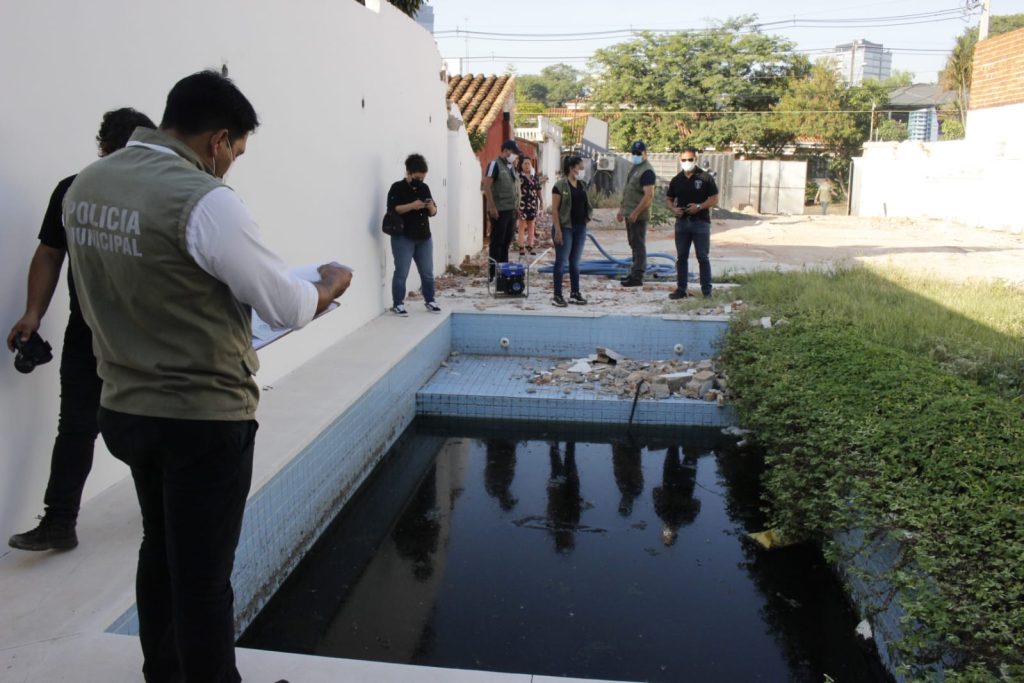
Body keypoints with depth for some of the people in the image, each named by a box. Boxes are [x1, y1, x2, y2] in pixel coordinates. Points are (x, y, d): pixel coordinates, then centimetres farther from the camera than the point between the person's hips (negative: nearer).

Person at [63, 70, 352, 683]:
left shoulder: (85, 187, 3)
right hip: (203, 417, -8)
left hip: (126, 407, 8)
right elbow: (291, 308, -14)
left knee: (161, 551, 23)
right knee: (203, 572, 6)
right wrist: (332, 284, 6)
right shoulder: (204, 200, -21)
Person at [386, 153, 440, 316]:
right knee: (401, 272, -3)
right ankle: (397, 304, 4)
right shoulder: (397, 188, -6)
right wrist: (412, 206, -24)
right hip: (403, 237, -6)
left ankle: (429, 301, 24)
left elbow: (433, 213, 12)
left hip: (424, 237, 6)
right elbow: (392, 209, -16)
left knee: (427, 272, 11)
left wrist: (431, 207, -10)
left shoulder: (424, 188, 11)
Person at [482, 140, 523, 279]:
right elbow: (486, 186, -16)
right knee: (497, 242, -4)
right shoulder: (495, 164, -8)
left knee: (506, 242, 12)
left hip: (511, 210, 8)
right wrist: (492, 207, -21)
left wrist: (517, 207, 16)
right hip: (499, 211, -8)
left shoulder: (511, 166, 17)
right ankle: (494, 273, 1)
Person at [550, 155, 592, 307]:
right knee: (561, 261, -2)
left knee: (575, 262, 12)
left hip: (580, 228, 7)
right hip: (565, 228, -7)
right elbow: (554, 209, -13)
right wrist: (557, 230, -18)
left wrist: (587, 217, 5)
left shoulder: (582, 185, 11)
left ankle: (575, 293, 19)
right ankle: (557, 296, 4)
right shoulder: (560, 185, -10)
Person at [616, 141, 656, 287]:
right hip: (630, 214, 10)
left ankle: (637, 277, -6)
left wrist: (636, 213, -25)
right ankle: (634, 273, 23)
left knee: (638, 245, -7)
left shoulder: (647, 171, -14)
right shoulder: (635, 168, 17)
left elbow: (649, 195, -22)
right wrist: (622, 210, 20)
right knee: (634, 244, 14)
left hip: (638, 215, -10)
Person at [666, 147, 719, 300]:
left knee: (703, 257, -1)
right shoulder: (676, 180, 9)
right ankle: (681, 289, 14)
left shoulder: (705, 177, -3)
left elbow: (714, 199, -4)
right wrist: (673, 209, -7)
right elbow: (668, 199, 14)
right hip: (682, 222, 4)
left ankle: (707, 290, 6)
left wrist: (699, 207, -18)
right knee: (681, 257, 7)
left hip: (701, 222, -4)